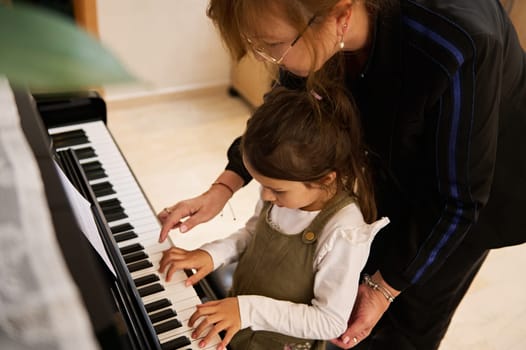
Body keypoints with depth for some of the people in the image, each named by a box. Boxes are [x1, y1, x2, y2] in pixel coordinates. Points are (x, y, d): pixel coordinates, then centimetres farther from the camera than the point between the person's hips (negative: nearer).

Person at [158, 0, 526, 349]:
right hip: (396, 168, 5)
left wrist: (385, 287, -20)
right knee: (358, 285, 17)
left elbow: (458, 197, -29)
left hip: (480, 187, -4)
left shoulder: (452, 50, -42)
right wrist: (222, 190, -16)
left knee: (411, 319, 12)